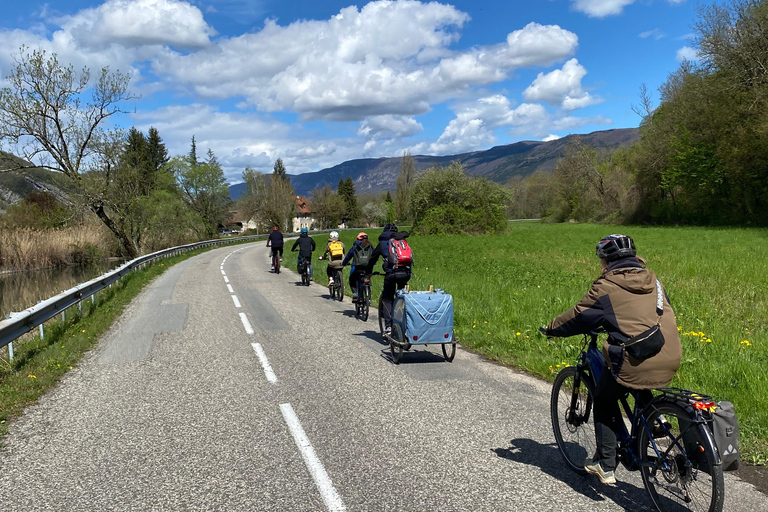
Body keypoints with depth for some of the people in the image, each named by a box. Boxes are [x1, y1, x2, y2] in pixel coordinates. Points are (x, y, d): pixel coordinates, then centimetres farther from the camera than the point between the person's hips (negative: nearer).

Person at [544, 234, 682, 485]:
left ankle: (605, 466, 19)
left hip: (634, 364, -6)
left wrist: (552, 329, 20)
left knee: (603, 403, 18)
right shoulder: (652, 280, 15)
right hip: (670, 361, 6)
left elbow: (578, 316, 2)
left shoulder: (606, 286, -4)